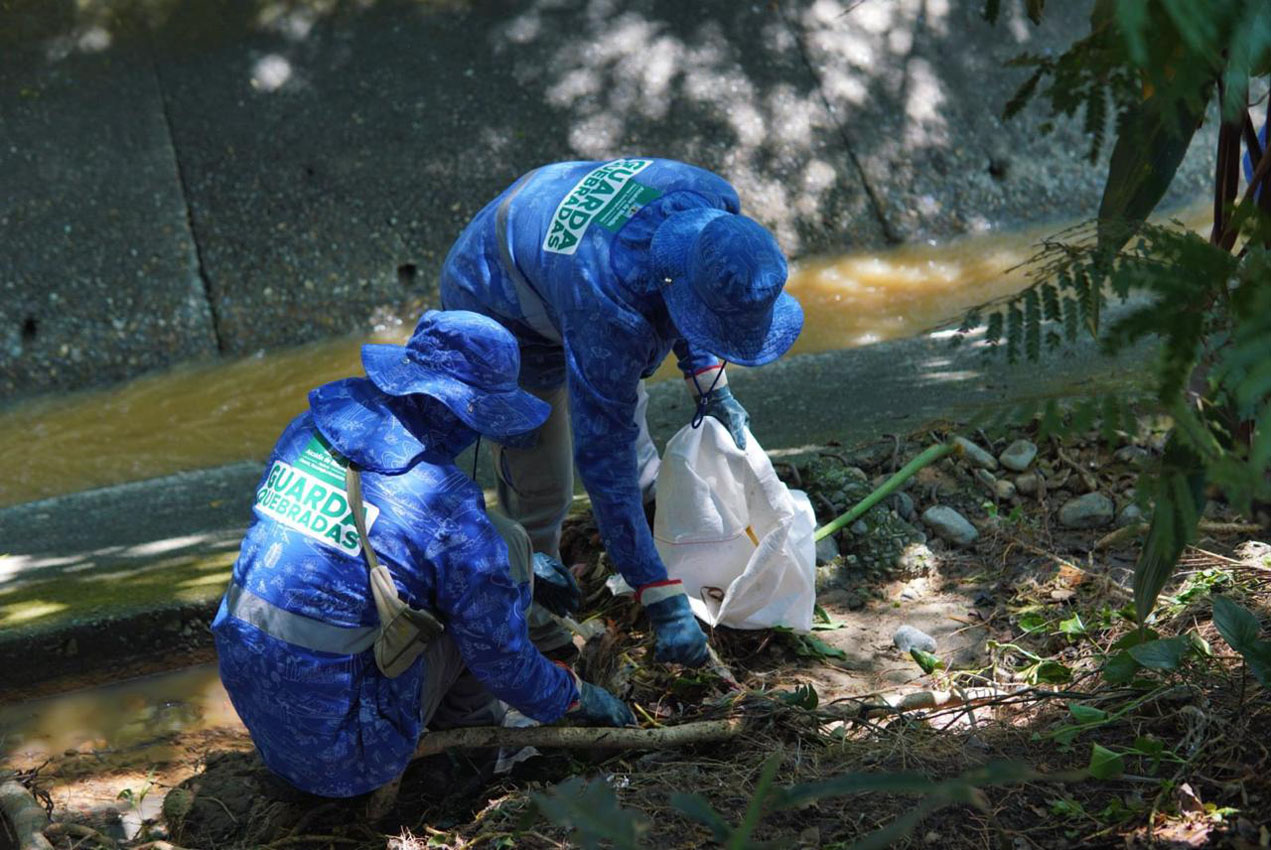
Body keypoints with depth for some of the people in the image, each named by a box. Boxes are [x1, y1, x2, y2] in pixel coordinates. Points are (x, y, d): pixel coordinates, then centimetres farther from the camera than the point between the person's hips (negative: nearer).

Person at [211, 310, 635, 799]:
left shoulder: (312, 429, 1)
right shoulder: (444, 504, -20)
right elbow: (499, 654, -7)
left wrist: (522, 570, 26)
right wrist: (576, 698, 13)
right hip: (350, 761, -7)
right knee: (505, 543, 2)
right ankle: (469, 718, 16)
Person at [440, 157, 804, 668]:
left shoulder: (716, 209, -29)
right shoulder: (610, 315, -47)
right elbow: (604, 462, -39)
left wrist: (708, 381, -5)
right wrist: (662, 603, -37)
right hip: (503, 318, -7)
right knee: (539, 489, -4)